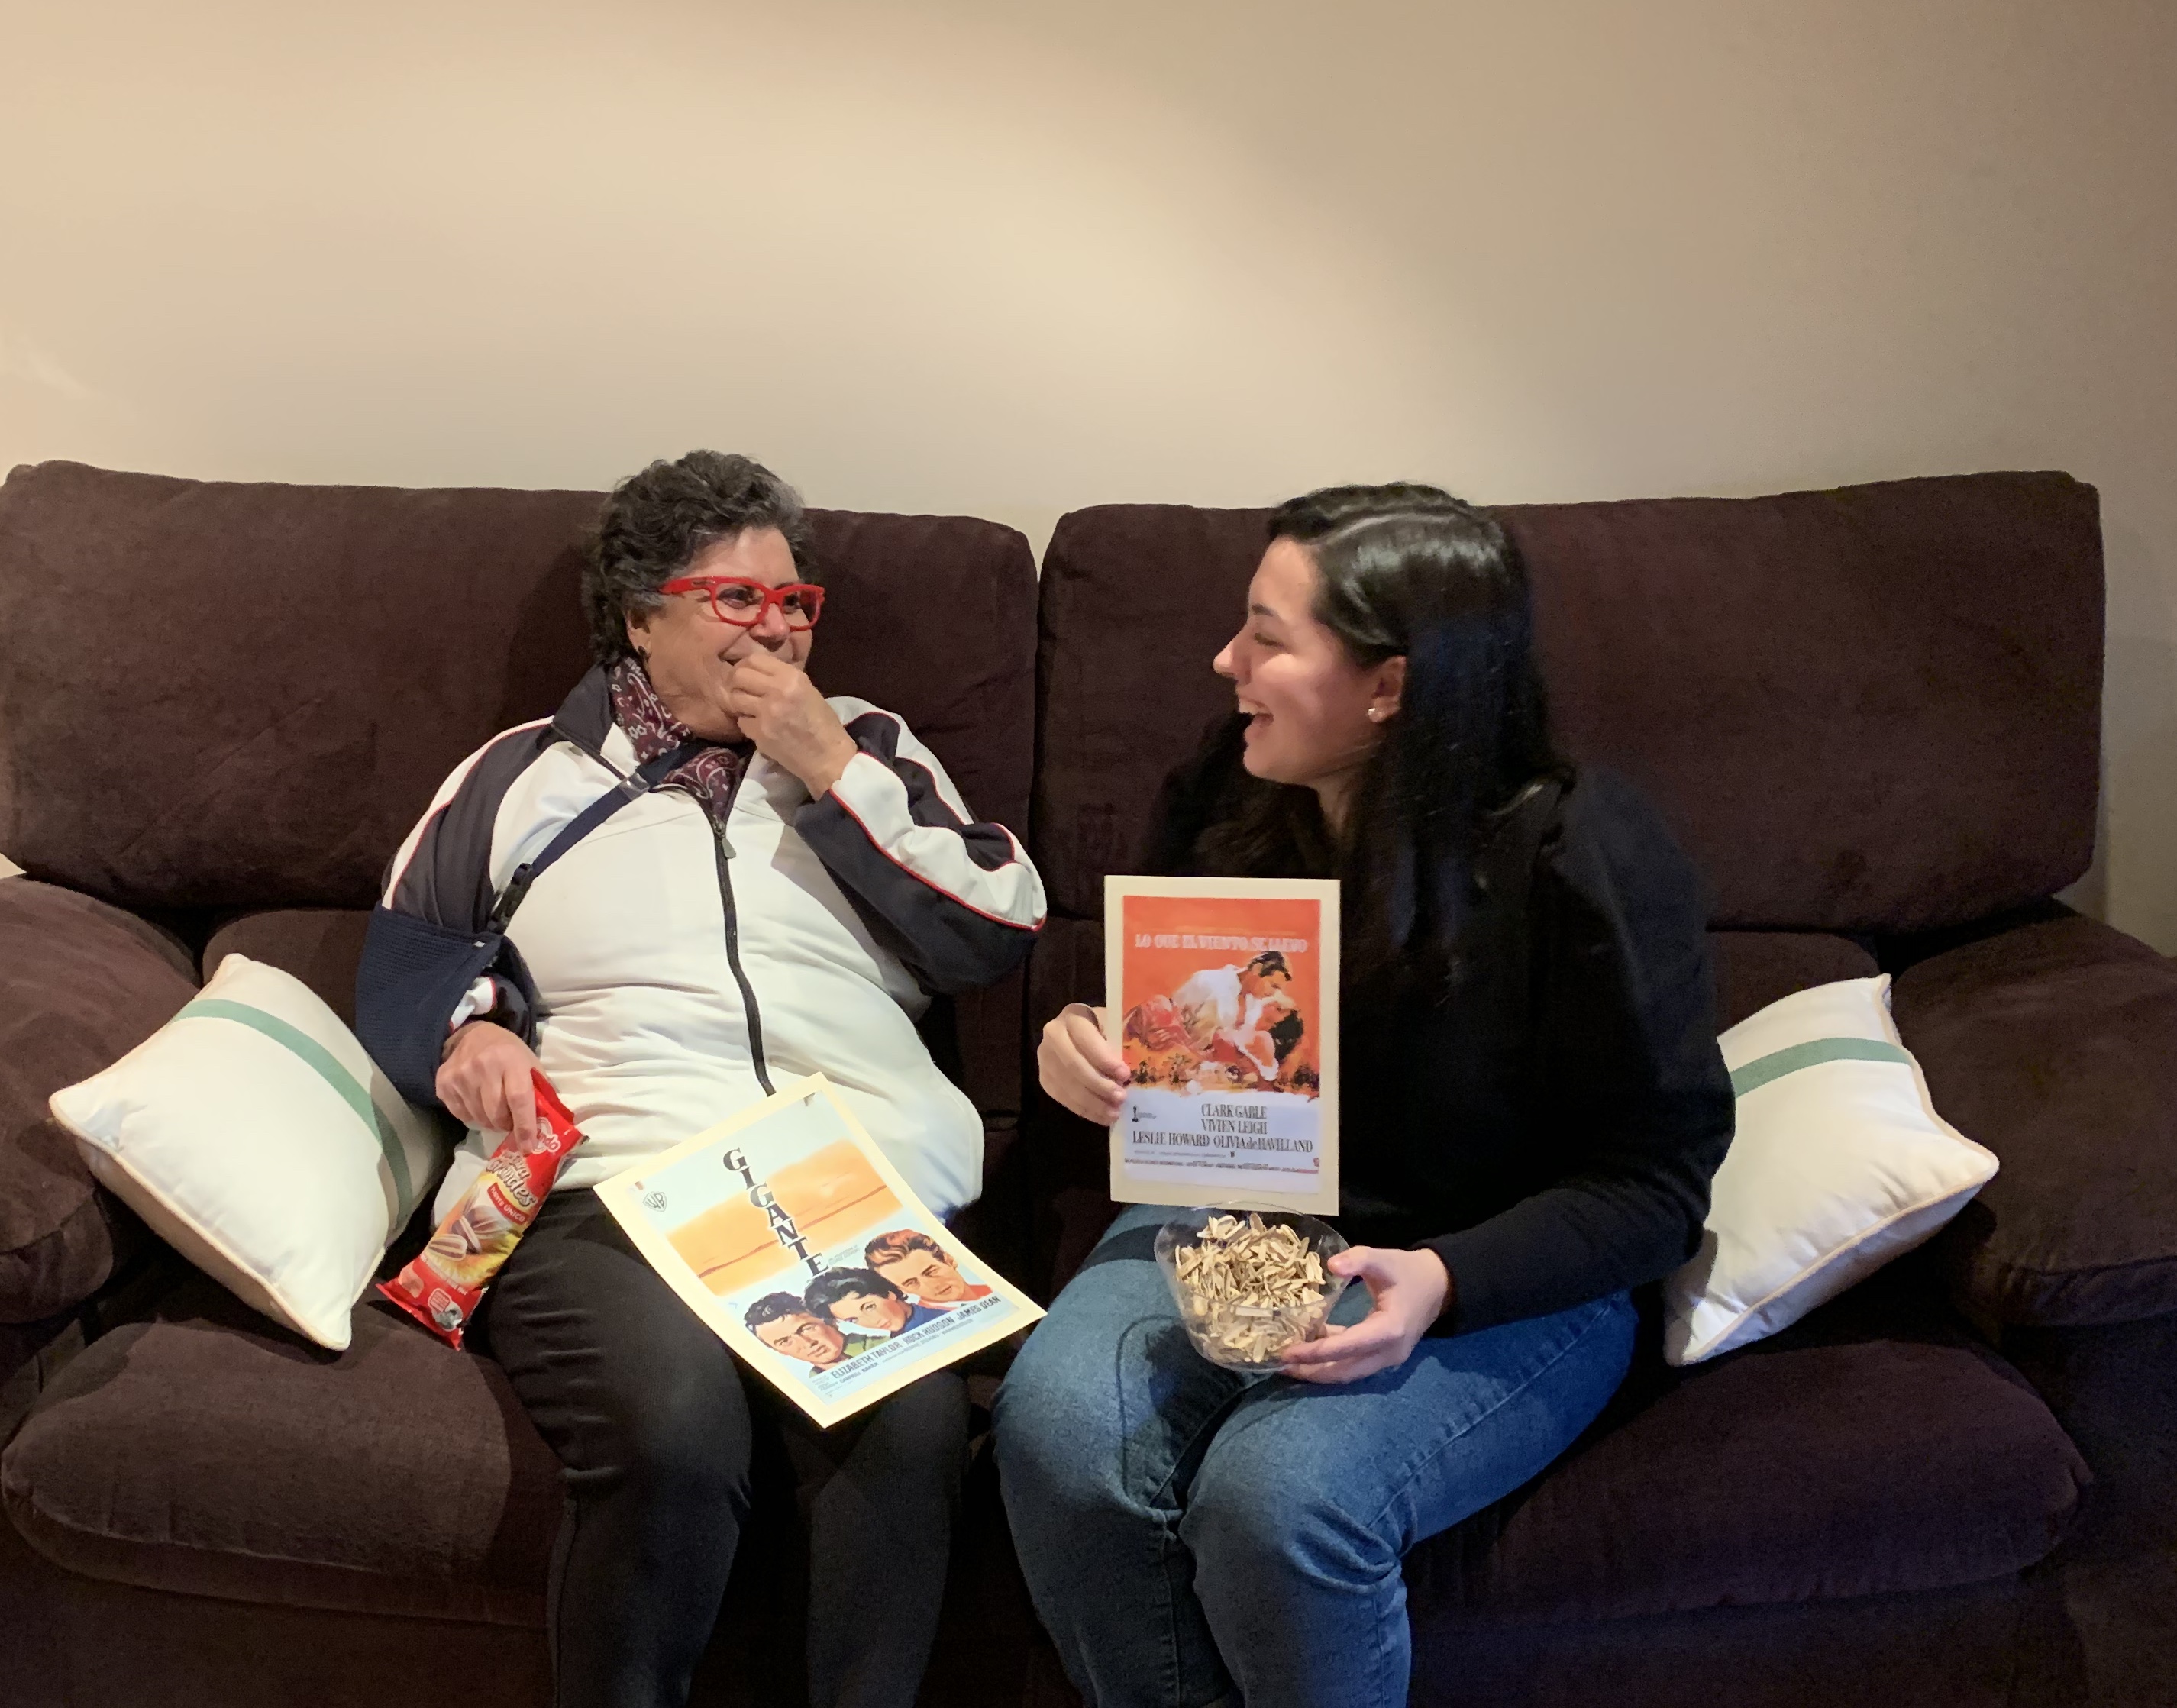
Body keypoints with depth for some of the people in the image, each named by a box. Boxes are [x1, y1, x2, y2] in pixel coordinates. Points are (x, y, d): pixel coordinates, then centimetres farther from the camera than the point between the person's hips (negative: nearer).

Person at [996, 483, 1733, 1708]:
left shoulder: (1580, 858, -17)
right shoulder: (1223, 796, 0)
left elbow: (1652, 1181, -13)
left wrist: (1443, 1282, -28)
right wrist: (1085, 1048, -8)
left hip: (1503, 1283, -4)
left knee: (1279, 1497, -31)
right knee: (1056, 1426, -24)